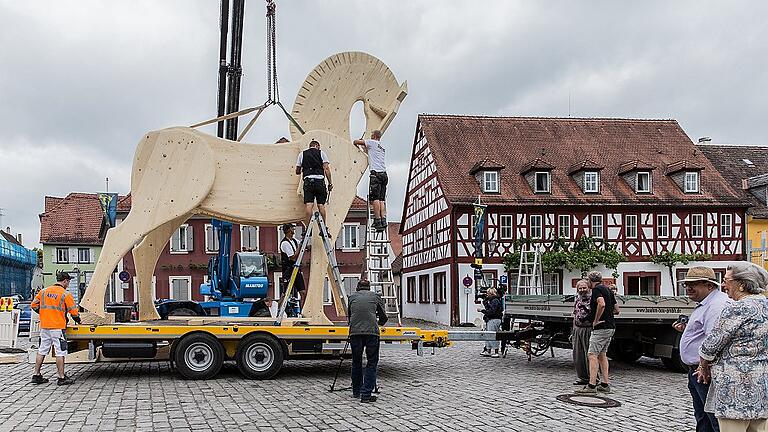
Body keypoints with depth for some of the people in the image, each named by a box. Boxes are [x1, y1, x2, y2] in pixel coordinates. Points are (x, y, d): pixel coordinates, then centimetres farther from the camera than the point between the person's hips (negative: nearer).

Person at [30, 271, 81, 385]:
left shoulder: (43, 291, 8)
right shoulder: (65, 294, -8)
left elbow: (34, 305, 14)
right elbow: (74, 312, -5)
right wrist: (78, 321, 14)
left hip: (44, 327, 6)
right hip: (58, 327, -6)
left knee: (42, 351, 14)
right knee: (60, 353, -2)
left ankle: (36, 375, 19)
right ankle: (62, 378, 0)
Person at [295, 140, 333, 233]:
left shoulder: (302, 154, 15)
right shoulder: (321, 153, 11)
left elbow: (297, 171, 18)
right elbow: (326, 168, 0)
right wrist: (330, 183, 1)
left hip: (308, 181, 1)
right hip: (319, 180, 0)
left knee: (308, 205, -4)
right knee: (321, 205, 3)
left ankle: (308, 228, -10)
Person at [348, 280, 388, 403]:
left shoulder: (352, 297, 21)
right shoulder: (376, 296, 17)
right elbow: (383, 318, 20)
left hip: (355, 332, 2)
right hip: (372, 332, -2)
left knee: (356, 362, 18)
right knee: (372, 363, 7)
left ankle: (356, 392, 28)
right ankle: (366, 395, 1)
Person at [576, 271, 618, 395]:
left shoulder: (596, 289, -11)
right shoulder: (607, 289, 18)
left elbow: (601, 304, -30)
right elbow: (616, 310, 20)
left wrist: (596, 320, -20)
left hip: (601, 327, -10)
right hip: (610, 327, 10)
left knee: (592, 355, -10)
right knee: (602, 354, 15)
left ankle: (591, 386, -14)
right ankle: (605, 384, 16)